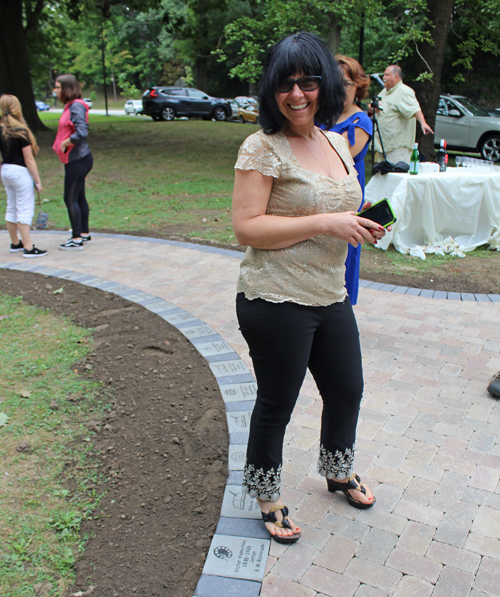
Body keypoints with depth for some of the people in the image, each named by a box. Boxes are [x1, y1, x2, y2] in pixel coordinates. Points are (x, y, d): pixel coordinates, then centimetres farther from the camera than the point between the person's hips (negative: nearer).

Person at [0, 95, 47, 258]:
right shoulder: (21, 131, -16)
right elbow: (28, 160, -15)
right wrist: (37, 180, -10)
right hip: (20, 172, -7)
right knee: (25, 210, -4)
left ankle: (15, 243, 28)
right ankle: (28, 248, -2)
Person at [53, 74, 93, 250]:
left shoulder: (76, 107, -16)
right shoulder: (71, 106, 13)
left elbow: (81, 133, -28)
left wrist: (64, 144, -16)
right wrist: (62, 145, 8)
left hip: (78, 160, -10)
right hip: (77, 159, 10)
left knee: (70, 198, -4)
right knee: (79, 197, 16)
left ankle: (77, 240, 3)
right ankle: (84, 234, 26)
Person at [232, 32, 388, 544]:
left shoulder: (336, 143, 10)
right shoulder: (263, 147, -13)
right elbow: (246, 227, -20)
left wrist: (362, 226, 1)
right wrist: (325, 223, -23)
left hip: (331, 296, 8)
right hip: (276, 303, -8)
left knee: (347, 390, 22)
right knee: (276, 405, 8)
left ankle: (338, 473, 50)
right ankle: (267, 499, 35)